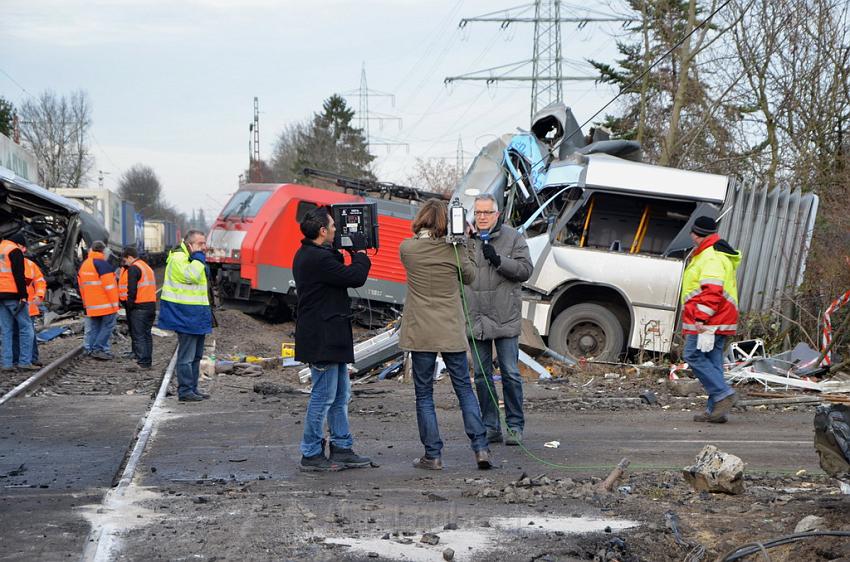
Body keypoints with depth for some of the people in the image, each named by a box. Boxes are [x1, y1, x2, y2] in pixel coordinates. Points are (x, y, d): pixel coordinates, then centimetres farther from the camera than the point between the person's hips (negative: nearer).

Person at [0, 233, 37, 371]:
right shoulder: (15, 251, -4)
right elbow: (19, 275, -13)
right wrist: (23, 295, -13)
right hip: (13, 295, -8)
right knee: (26, 327, -3)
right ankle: (25, 361, -9)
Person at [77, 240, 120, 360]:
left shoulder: (83, 265, 13)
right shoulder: (103, 264, -15)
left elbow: (81, 286, 20)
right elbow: (109, 286, -18)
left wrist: (85, 303, 27)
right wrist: (114, 304, -13)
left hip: (91, 305, 8)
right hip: (106, 305, -8)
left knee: (93, 328, 14)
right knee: (107, 326, -1)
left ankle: (89, 348, 12)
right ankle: (99, 349, -6)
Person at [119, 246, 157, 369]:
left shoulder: (133, 268, -10)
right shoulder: (147, 267, 19)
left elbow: (132, 290, -18)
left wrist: (129, 304, -10)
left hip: (138, 307, -9)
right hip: (151, 305, 9)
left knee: (138, 336, -5)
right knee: (147, 335, 13)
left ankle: (142, 362, -8)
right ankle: (147, 361, 16)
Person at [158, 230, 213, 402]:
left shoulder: (193, 259, 18)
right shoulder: (178, 259, -14)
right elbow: (191, 276, -30)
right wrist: (198, 256, -20)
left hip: (197, 316, 10)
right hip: (185, 315, -10)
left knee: (196, 355, 15)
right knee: (186, 355, -8)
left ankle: (192, 388, 22)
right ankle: (185, 391, -5)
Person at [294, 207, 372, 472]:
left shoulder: (307, 255, 13)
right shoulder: (318, 258, -20)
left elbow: (339, 272, 18)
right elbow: (355, 277, -20)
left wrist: (350, 253, 7)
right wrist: (359, 250, -4)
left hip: (329, 338, 11)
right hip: (323, 339, -11)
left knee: (340, 395, 15)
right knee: (324, 396, -4)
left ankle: (342, 448, 21)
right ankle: (312, 455, 3)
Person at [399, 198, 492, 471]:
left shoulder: (407, 248, -7)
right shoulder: (454, 249, -7)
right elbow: (469, 276, 10)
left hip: (420, 332, -1)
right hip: (451, 331, 1)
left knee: (424, 394, 7)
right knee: (464, 389, 11)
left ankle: (433, 455, 5)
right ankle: (480, 448, 4)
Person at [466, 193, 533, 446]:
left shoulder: (513, 238, 3)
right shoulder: (465, 240, 9)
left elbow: (525, 269, -6)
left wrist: (498, 259, -16)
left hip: (505, 318, -3)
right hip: (475, 318, 3)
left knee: (510, 374, 0)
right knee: (482, 375, 7)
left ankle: (515, 426, 9)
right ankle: (490, 427, 15)